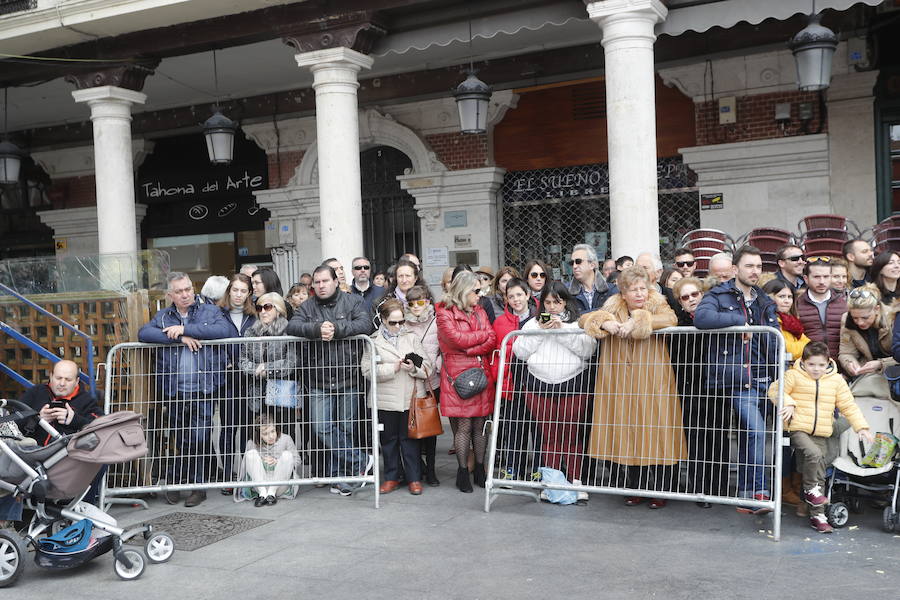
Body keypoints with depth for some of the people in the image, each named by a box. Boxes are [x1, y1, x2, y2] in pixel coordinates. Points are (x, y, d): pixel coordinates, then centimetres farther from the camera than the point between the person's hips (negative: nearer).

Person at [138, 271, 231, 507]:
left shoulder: (211, 311, 8)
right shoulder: (163, 316, 15)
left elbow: (224, 330, -12)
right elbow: (143, 333, -3)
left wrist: (185, 329, -12)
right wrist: (179, 338, -12)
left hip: (203, 390, -2)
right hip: (174, 391, 2)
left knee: (200, 439, -3)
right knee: (179, 440, 7)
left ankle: (199, 485, 9)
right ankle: (173, 483, 21)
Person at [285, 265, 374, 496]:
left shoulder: (353, 302, 6)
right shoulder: (307, 307, 12)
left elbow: (365, 325, -10)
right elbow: (292, 327, -5)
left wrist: (336, 329, -19)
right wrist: (317, 329, -21)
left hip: (348, 379, -2)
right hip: (319, 381, 2)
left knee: (345, 429, 3)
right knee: (321, 428, -7)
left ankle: (339, 476, 17)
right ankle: (361, 461, 5)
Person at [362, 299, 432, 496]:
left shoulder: (411, 337, 8)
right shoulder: (374, 341, 3)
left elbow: (427, 366, 5)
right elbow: (368, 370, -6)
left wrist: (414, 368, -14)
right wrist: (392, 368, -13)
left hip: (411, 398, 0)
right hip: (385, 400, 0)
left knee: (410, 439, 5)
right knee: (388, 439, 9)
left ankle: (414, 478, 15)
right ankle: (391, 477, 22)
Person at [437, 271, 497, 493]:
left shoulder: (480, 312, 15)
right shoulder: (445, 314, -1)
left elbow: (492, 341, 3)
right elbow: (457, 339, -15)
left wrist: (468, 351, -11)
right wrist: (483, 335, 0)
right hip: (458, 377, -4)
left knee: (480, 424, 7)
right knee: (463, 426, -3)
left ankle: (479, 470, 19)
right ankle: (462, 472, 9)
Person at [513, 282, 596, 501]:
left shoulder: (578, 323, 7)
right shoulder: (532, 324, 12)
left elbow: (588, 349, -8)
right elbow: (520, 352, 3)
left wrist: (562, 331, -12)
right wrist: (540, 331, -6)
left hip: (574, 386, -1)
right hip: (539, 388, 2)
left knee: (573, 437, 0)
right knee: (549, 437, 5)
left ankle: (575, 481, 10)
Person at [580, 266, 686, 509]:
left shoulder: (657, 306, 2)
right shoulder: (613, 308, 10)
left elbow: (670, 319, -18)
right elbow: (584, 319, 6)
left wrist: (637, 322, -22)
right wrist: (604, 323, -13)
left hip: (652, 385, -2)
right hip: (622, 386, 3)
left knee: (655, 434, -3)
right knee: (627, 435, 4)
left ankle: (659, 490, 10)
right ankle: (637, 488, 18)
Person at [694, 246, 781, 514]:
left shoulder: (765, 302, 21)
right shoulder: (719, 295, 1)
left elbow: (774, 342, 21)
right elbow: (701, 318, -21)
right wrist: (740, 320, -14)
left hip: (763, 379, 6)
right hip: (737, 379, -6)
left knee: (748, 436, 10)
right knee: (756, 431, -20)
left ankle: (746, 497, 18)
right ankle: (759, 492, -14)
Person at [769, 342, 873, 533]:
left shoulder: (836, 380, 7)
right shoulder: (794, 376, -2)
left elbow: (848, 406, 11)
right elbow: (775, 390, -3)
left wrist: (861, 427, 4)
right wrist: (788, 403, -19)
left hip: (821, 434, 4)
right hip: (798, 429, -4)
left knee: (820, 476, 4)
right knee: (813, 454, -30)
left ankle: (818, 515, 12)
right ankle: (809, 489, -6)